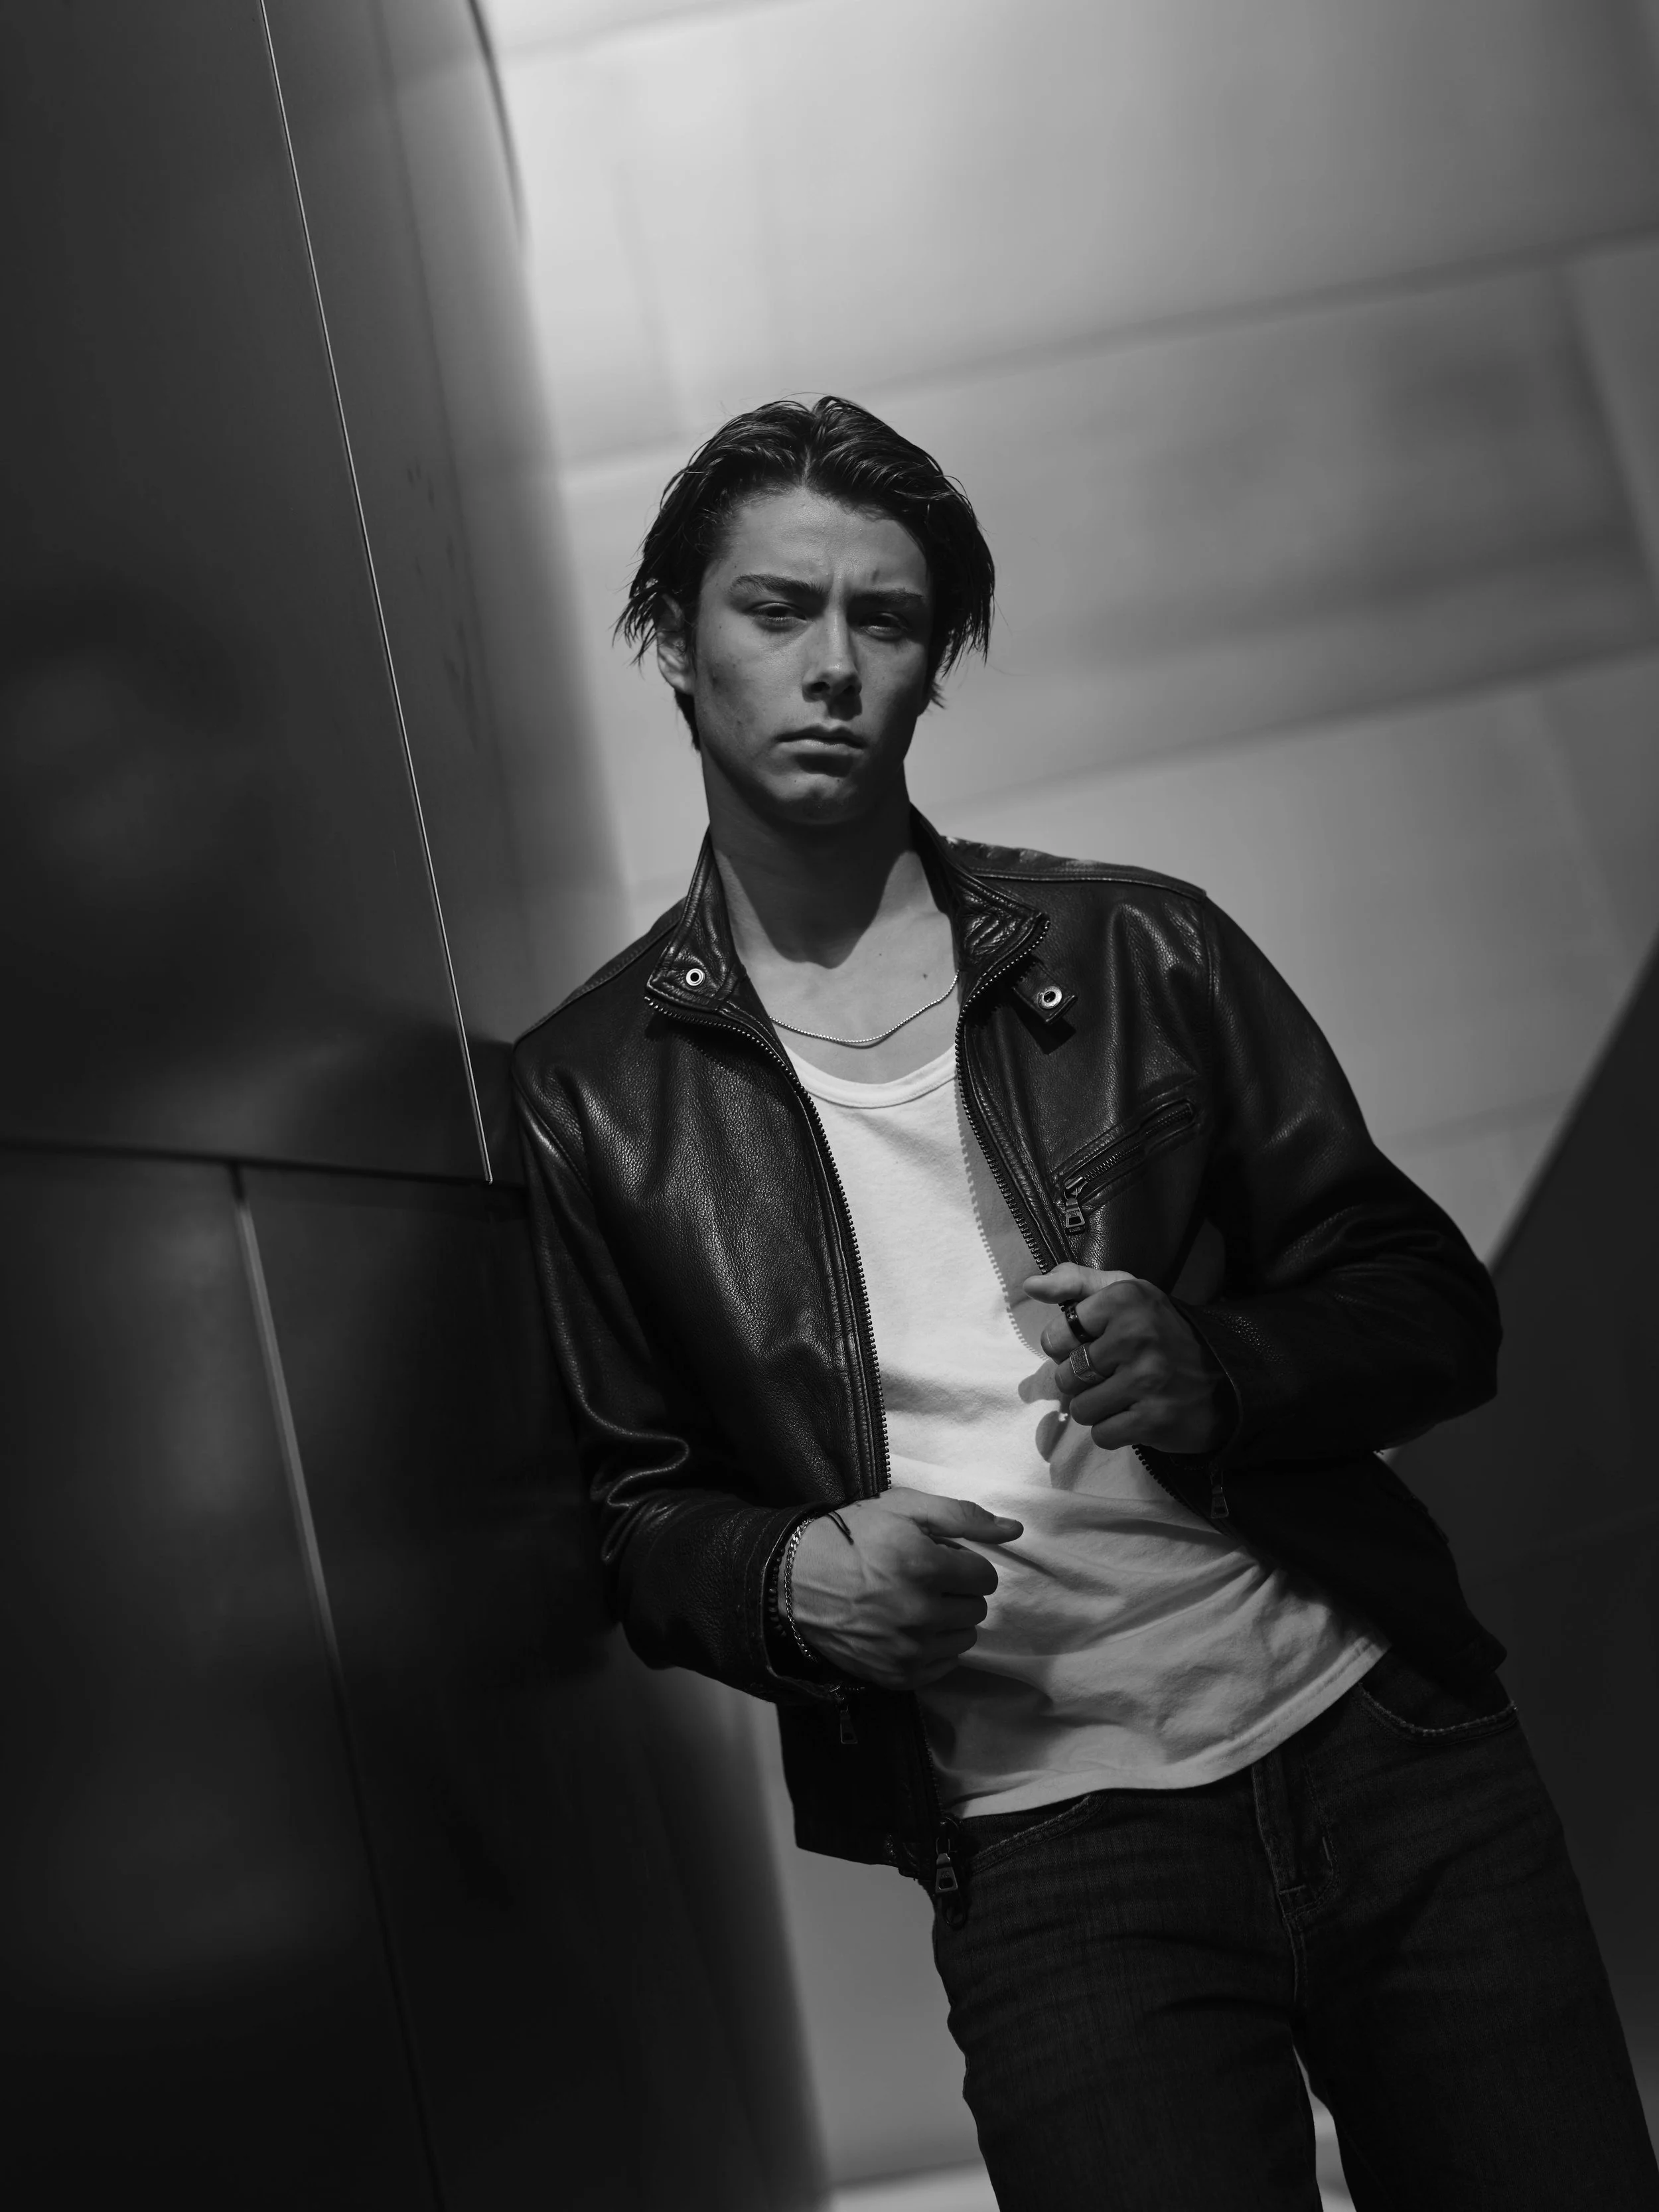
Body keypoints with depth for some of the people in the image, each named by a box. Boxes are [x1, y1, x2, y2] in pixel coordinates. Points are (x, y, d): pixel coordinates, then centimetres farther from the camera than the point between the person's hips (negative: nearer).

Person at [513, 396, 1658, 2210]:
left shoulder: (1139, 952, 5)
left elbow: (1433, 1309, 6)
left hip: (1390, 1743, 2)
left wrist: (1211, 1370, -14)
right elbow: (624, 1514, 7)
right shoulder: (590, 1093, 2)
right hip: (1046, 1850, -2)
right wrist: (789, 1577, -14)